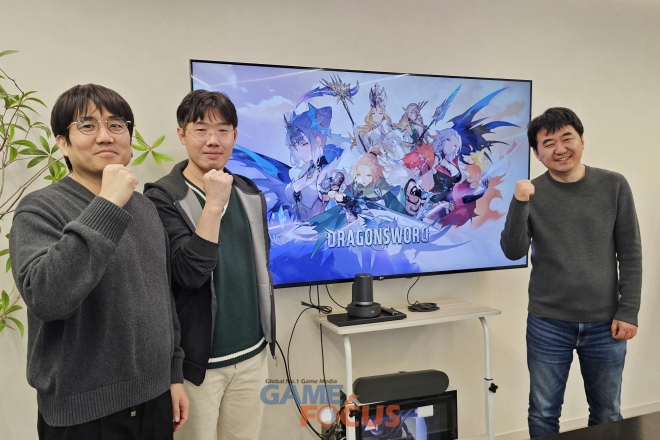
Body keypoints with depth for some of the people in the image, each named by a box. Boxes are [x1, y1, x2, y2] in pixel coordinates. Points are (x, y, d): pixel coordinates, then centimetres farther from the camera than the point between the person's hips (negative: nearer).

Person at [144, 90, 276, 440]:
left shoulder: (250, 194, 5)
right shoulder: (162, 198, -12)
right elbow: (190, 274, -22)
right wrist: (214, 205, -25)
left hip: (251, 355, 5)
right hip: (198, 360, -5)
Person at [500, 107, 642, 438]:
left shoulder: (614, 186, -2)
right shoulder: (531, 193, -4)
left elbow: (630, 254, 1)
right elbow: (514, 252, -11)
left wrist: (628, 312, -4)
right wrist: (519, 204, -24)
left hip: (605, 324, 1)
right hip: (548, 325, -1)